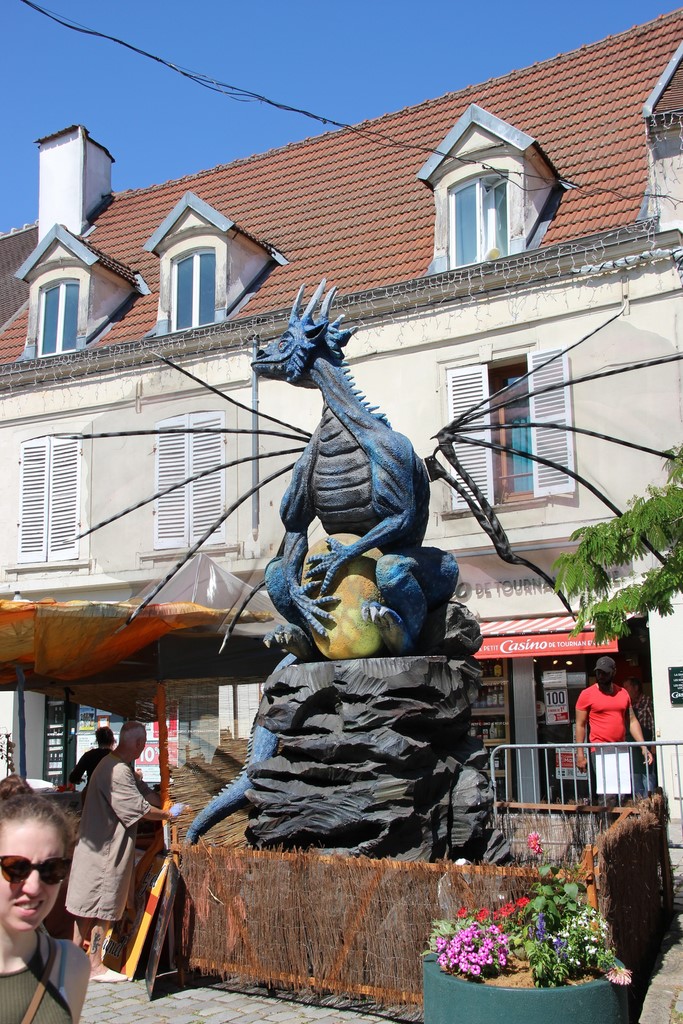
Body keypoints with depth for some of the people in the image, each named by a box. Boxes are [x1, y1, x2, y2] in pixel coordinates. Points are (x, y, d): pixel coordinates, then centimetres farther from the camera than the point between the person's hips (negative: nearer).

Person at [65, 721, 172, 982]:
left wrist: (166, 806, -1)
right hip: (105, 850, -10)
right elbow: (140, 808, -21)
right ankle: (95, 966, 9)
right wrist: (168, 815, -7)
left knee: (88, 907, 15)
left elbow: (145, 792, 11)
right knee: (103, 907, 0)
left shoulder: (116, 765, 12)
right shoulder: (117, 771, -23)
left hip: (98, 846, 10)